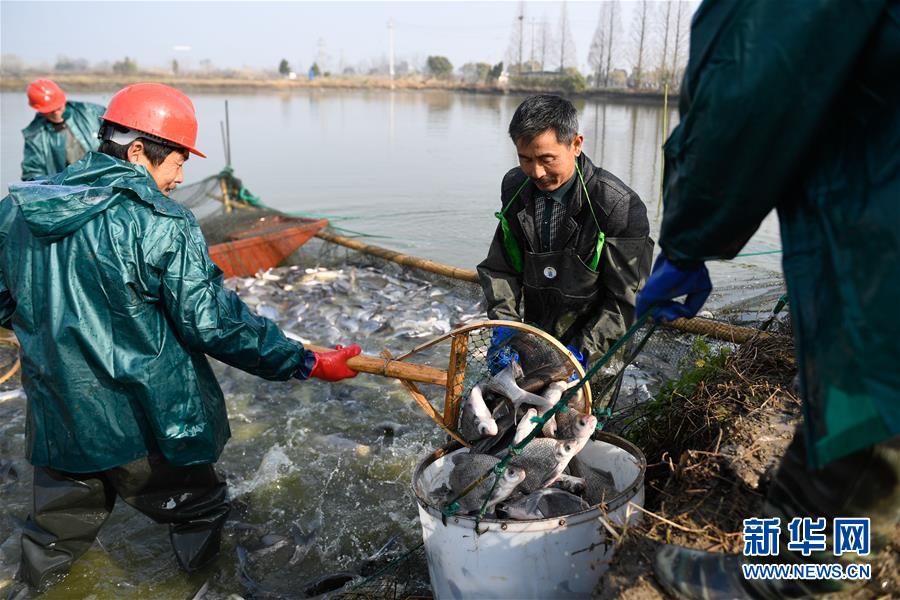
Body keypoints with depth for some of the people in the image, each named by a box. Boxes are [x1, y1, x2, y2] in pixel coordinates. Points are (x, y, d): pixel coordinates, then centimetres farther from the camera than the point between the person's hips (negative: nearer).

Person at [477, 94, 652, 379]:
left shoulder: (620, 207, -21)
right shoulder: (515, 188, -5)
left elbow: (625, 299, -18)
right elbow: (499, 269, 0)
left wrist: (583, 351, -24)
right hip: (532, 341, 5)